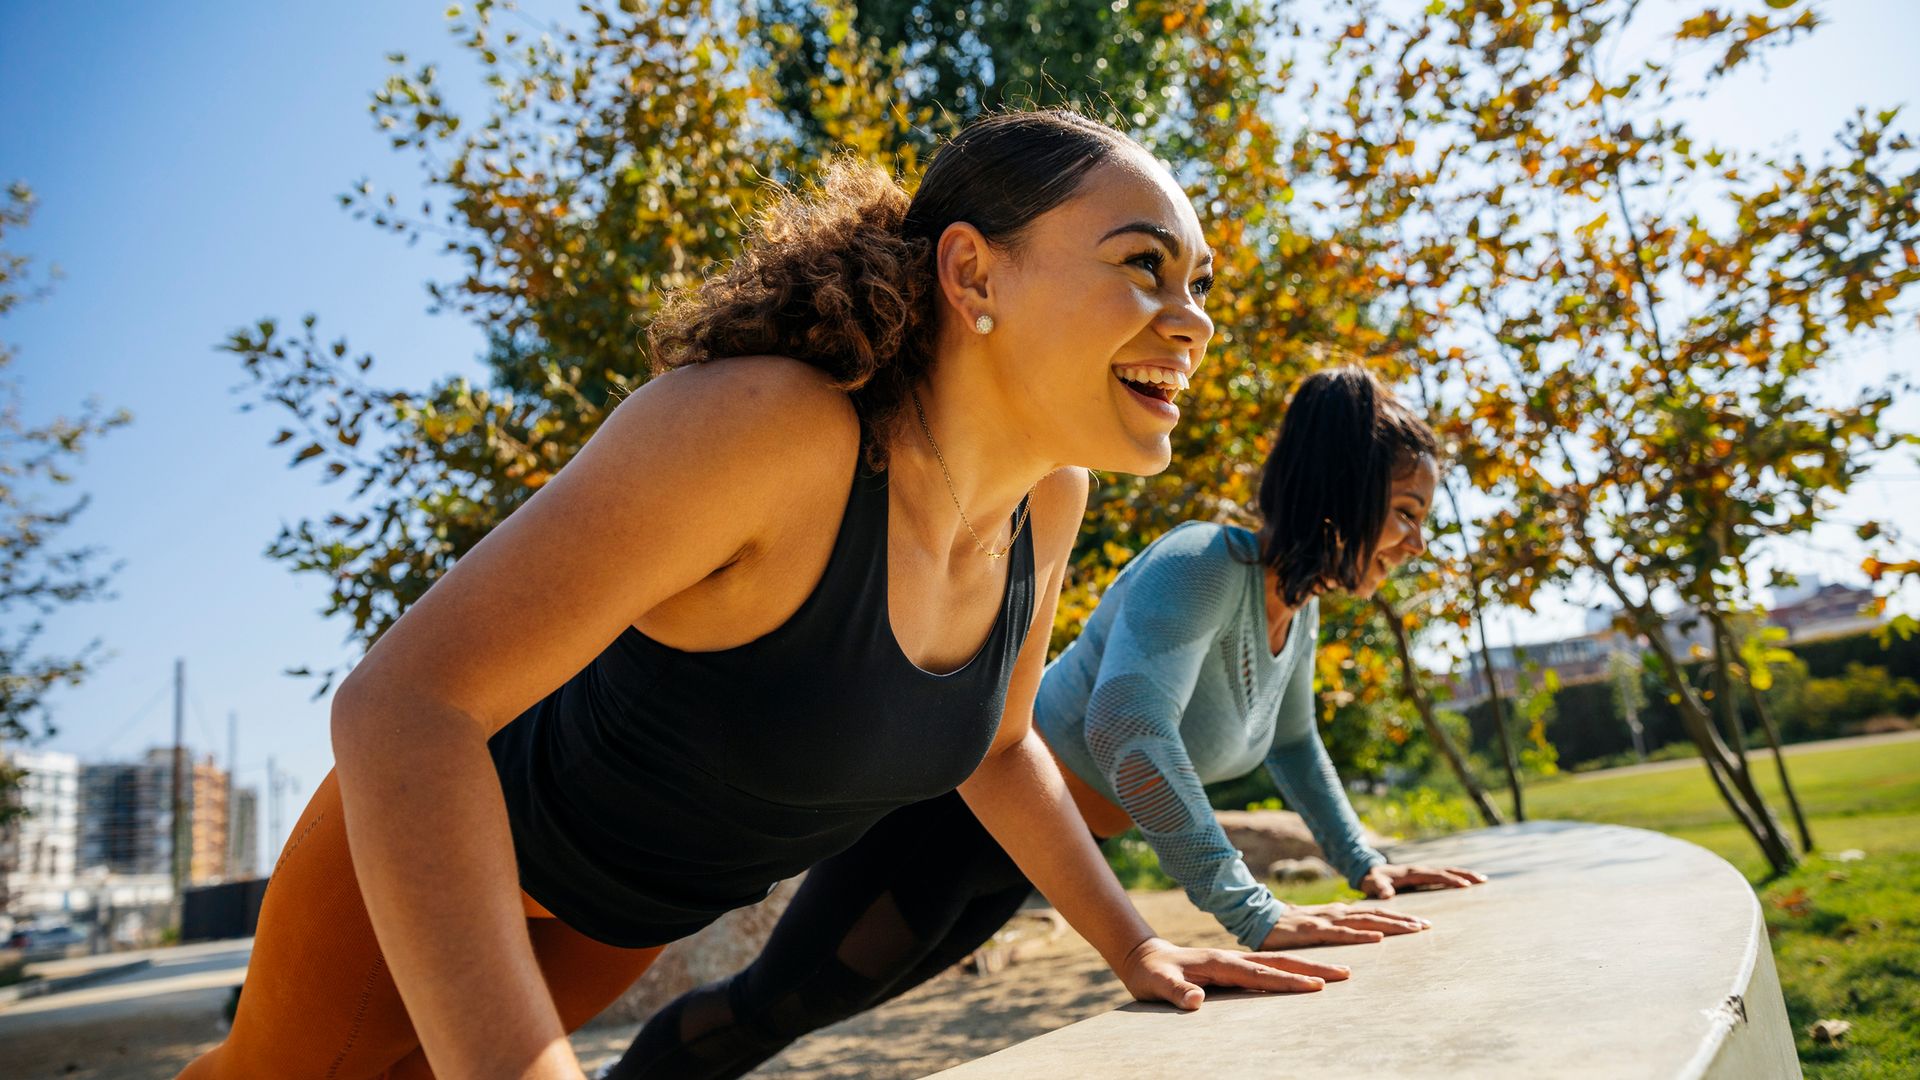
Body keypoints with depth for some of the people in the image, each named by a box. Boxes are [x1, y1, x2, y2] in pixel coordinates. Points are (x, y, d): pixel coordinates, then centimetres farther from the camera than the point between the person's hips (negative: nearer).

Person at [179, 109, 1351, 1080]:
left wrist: (1133, 944, -4)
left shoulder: (1049, 496, -17)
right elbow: (399, 701, -41)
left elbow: (994, 745, 0)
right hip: (429, 837, -5)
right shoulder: (761, 425, -40)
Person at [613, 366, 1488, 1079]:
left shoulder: (1299, 606, 0)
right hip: (955, 804, -9)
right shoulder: (1202, 568, -29)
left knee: (829, 1000, 24)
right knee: (771, 1004, 6)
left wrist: (1363, 864, 12)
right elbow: (1126, 731, -44)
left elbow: (1291, 742, 18)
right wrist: (1252, 914, -41)